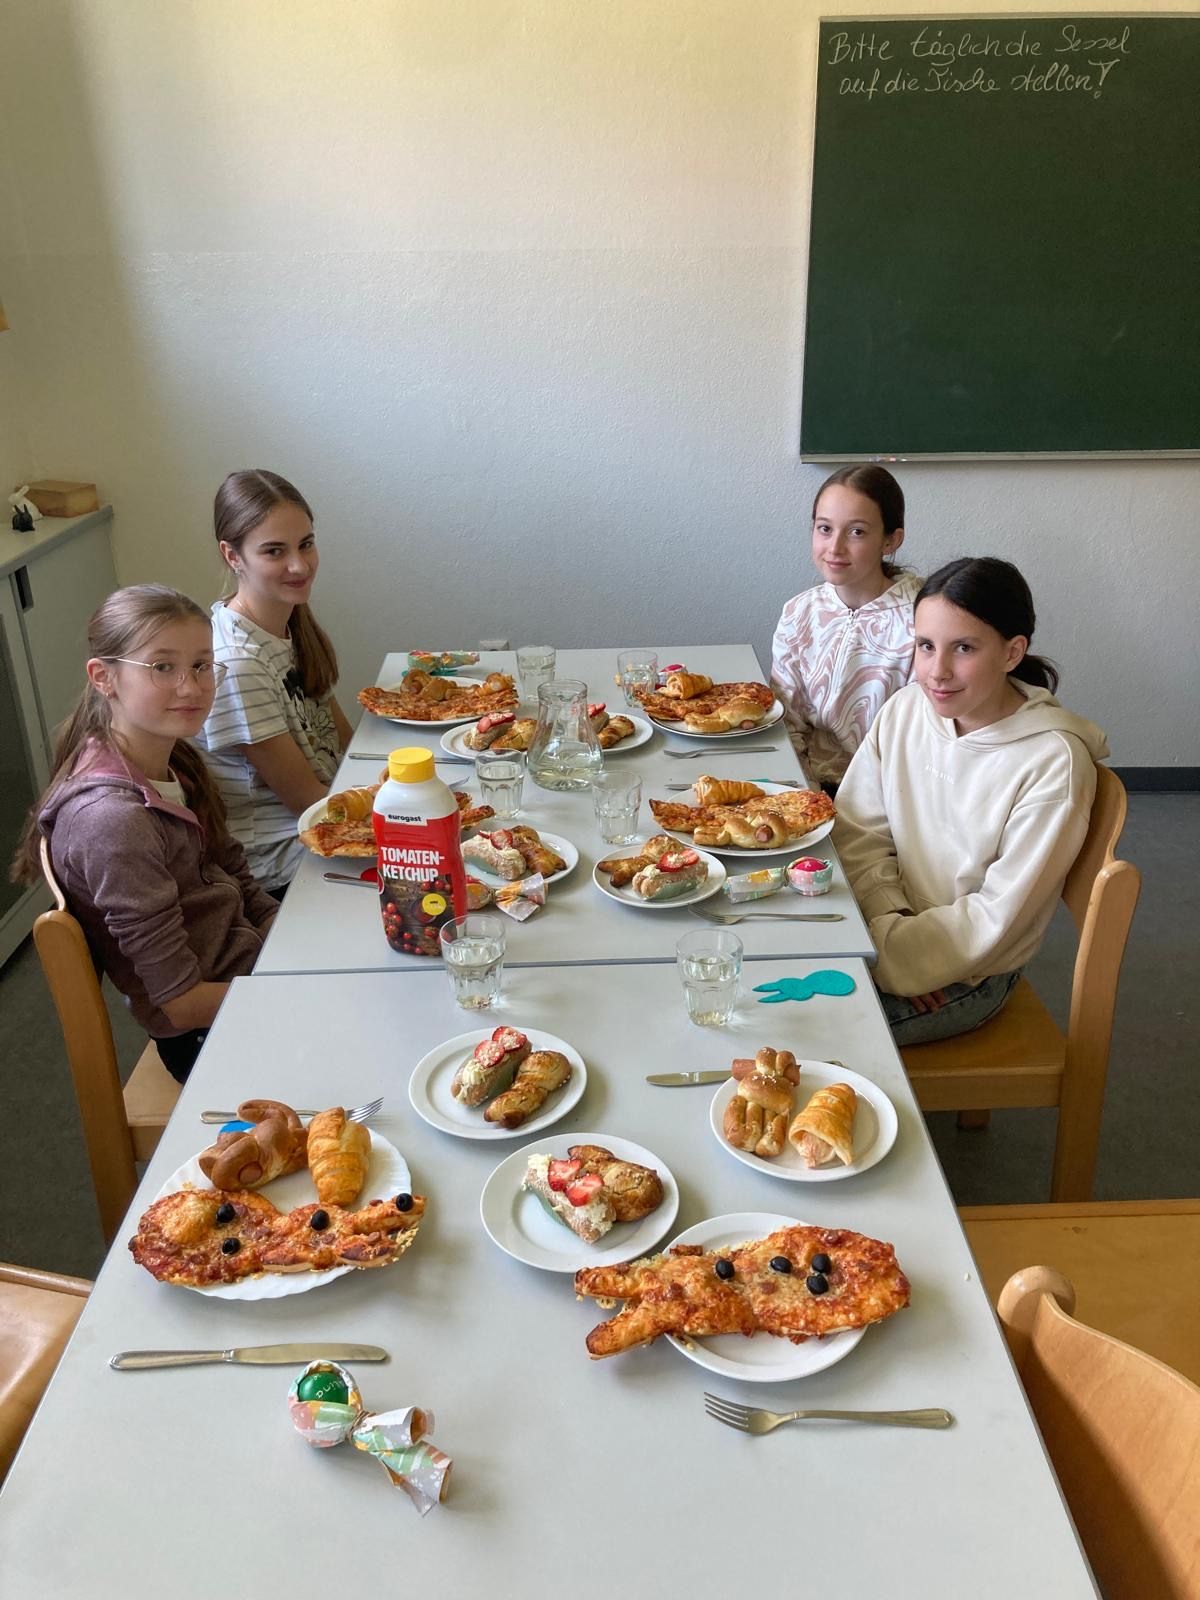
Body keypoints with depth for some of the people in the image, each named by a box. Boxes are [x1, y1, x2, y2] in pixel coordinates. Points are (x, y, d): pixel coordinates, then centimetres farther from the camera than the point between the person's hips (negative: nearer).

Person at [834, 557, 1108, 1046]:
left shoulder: (1053, 762, -21)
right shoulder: (905, 709, -6)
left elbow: (998, 918, -18)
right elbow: (858, 832, -2)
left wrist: (887, 951, -19)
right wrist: (892, 925, -15)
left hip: (968, 974, -5)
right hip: (889, 930, 5)